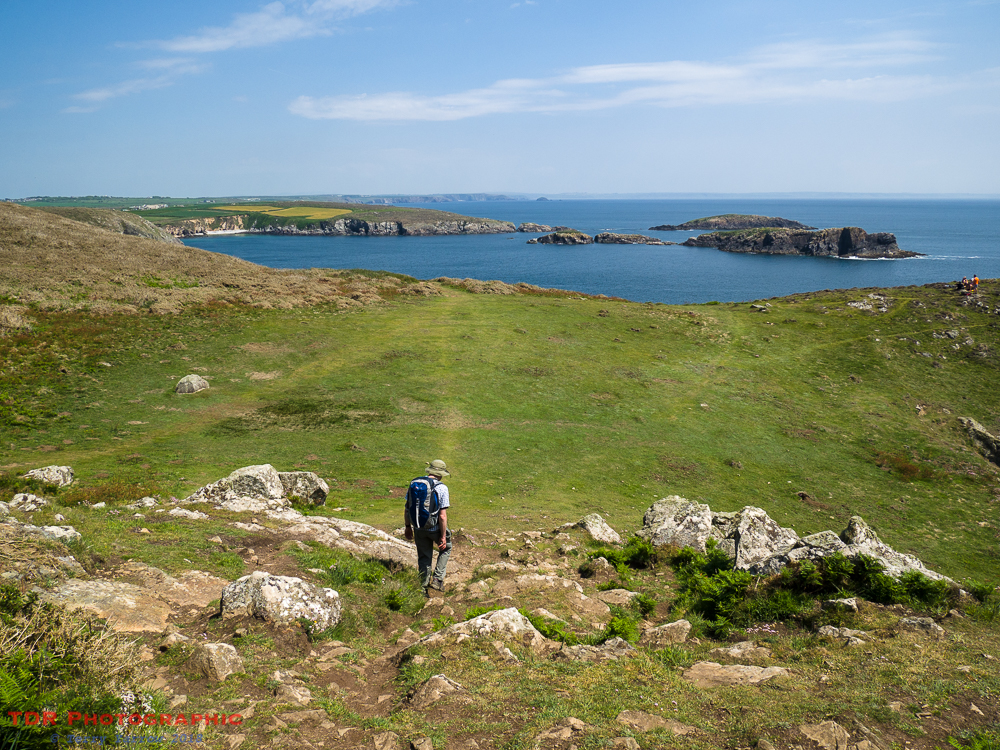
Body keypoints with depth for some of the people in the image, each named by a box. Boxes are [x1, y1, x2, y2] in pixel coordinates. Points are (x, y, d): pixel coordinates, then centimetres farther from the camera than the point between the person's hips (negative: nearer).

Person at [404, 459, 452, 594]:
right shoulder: (441, 488, -16)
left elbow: (407, 509, 5)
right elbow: (442, 516, -19)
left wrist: (408, 527, 17)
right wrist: (443, 536, -12)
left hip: (419, 528, 4)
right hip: (435, 528, -4)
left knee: (424, 557, 20)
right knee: (446, 548, 24)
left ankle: (424, 587, 26)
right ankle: (437, 579, 15)